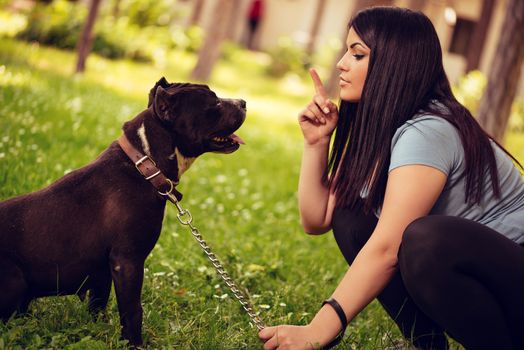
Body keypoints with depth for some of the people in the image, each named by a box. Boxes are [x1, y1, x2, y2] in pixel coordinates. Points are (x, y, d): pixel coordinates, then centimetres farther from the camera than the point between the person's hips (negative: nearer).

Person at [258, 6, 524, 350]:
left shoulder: (428, 131, -22)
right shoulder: (376, 132, 6)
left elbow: (388, 248, -32)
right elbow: (317, 220, 4)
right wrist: (316, 142, -7)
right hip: (457, 269, 9)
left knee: (424, 238, -36)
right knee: (350, 216, -4)